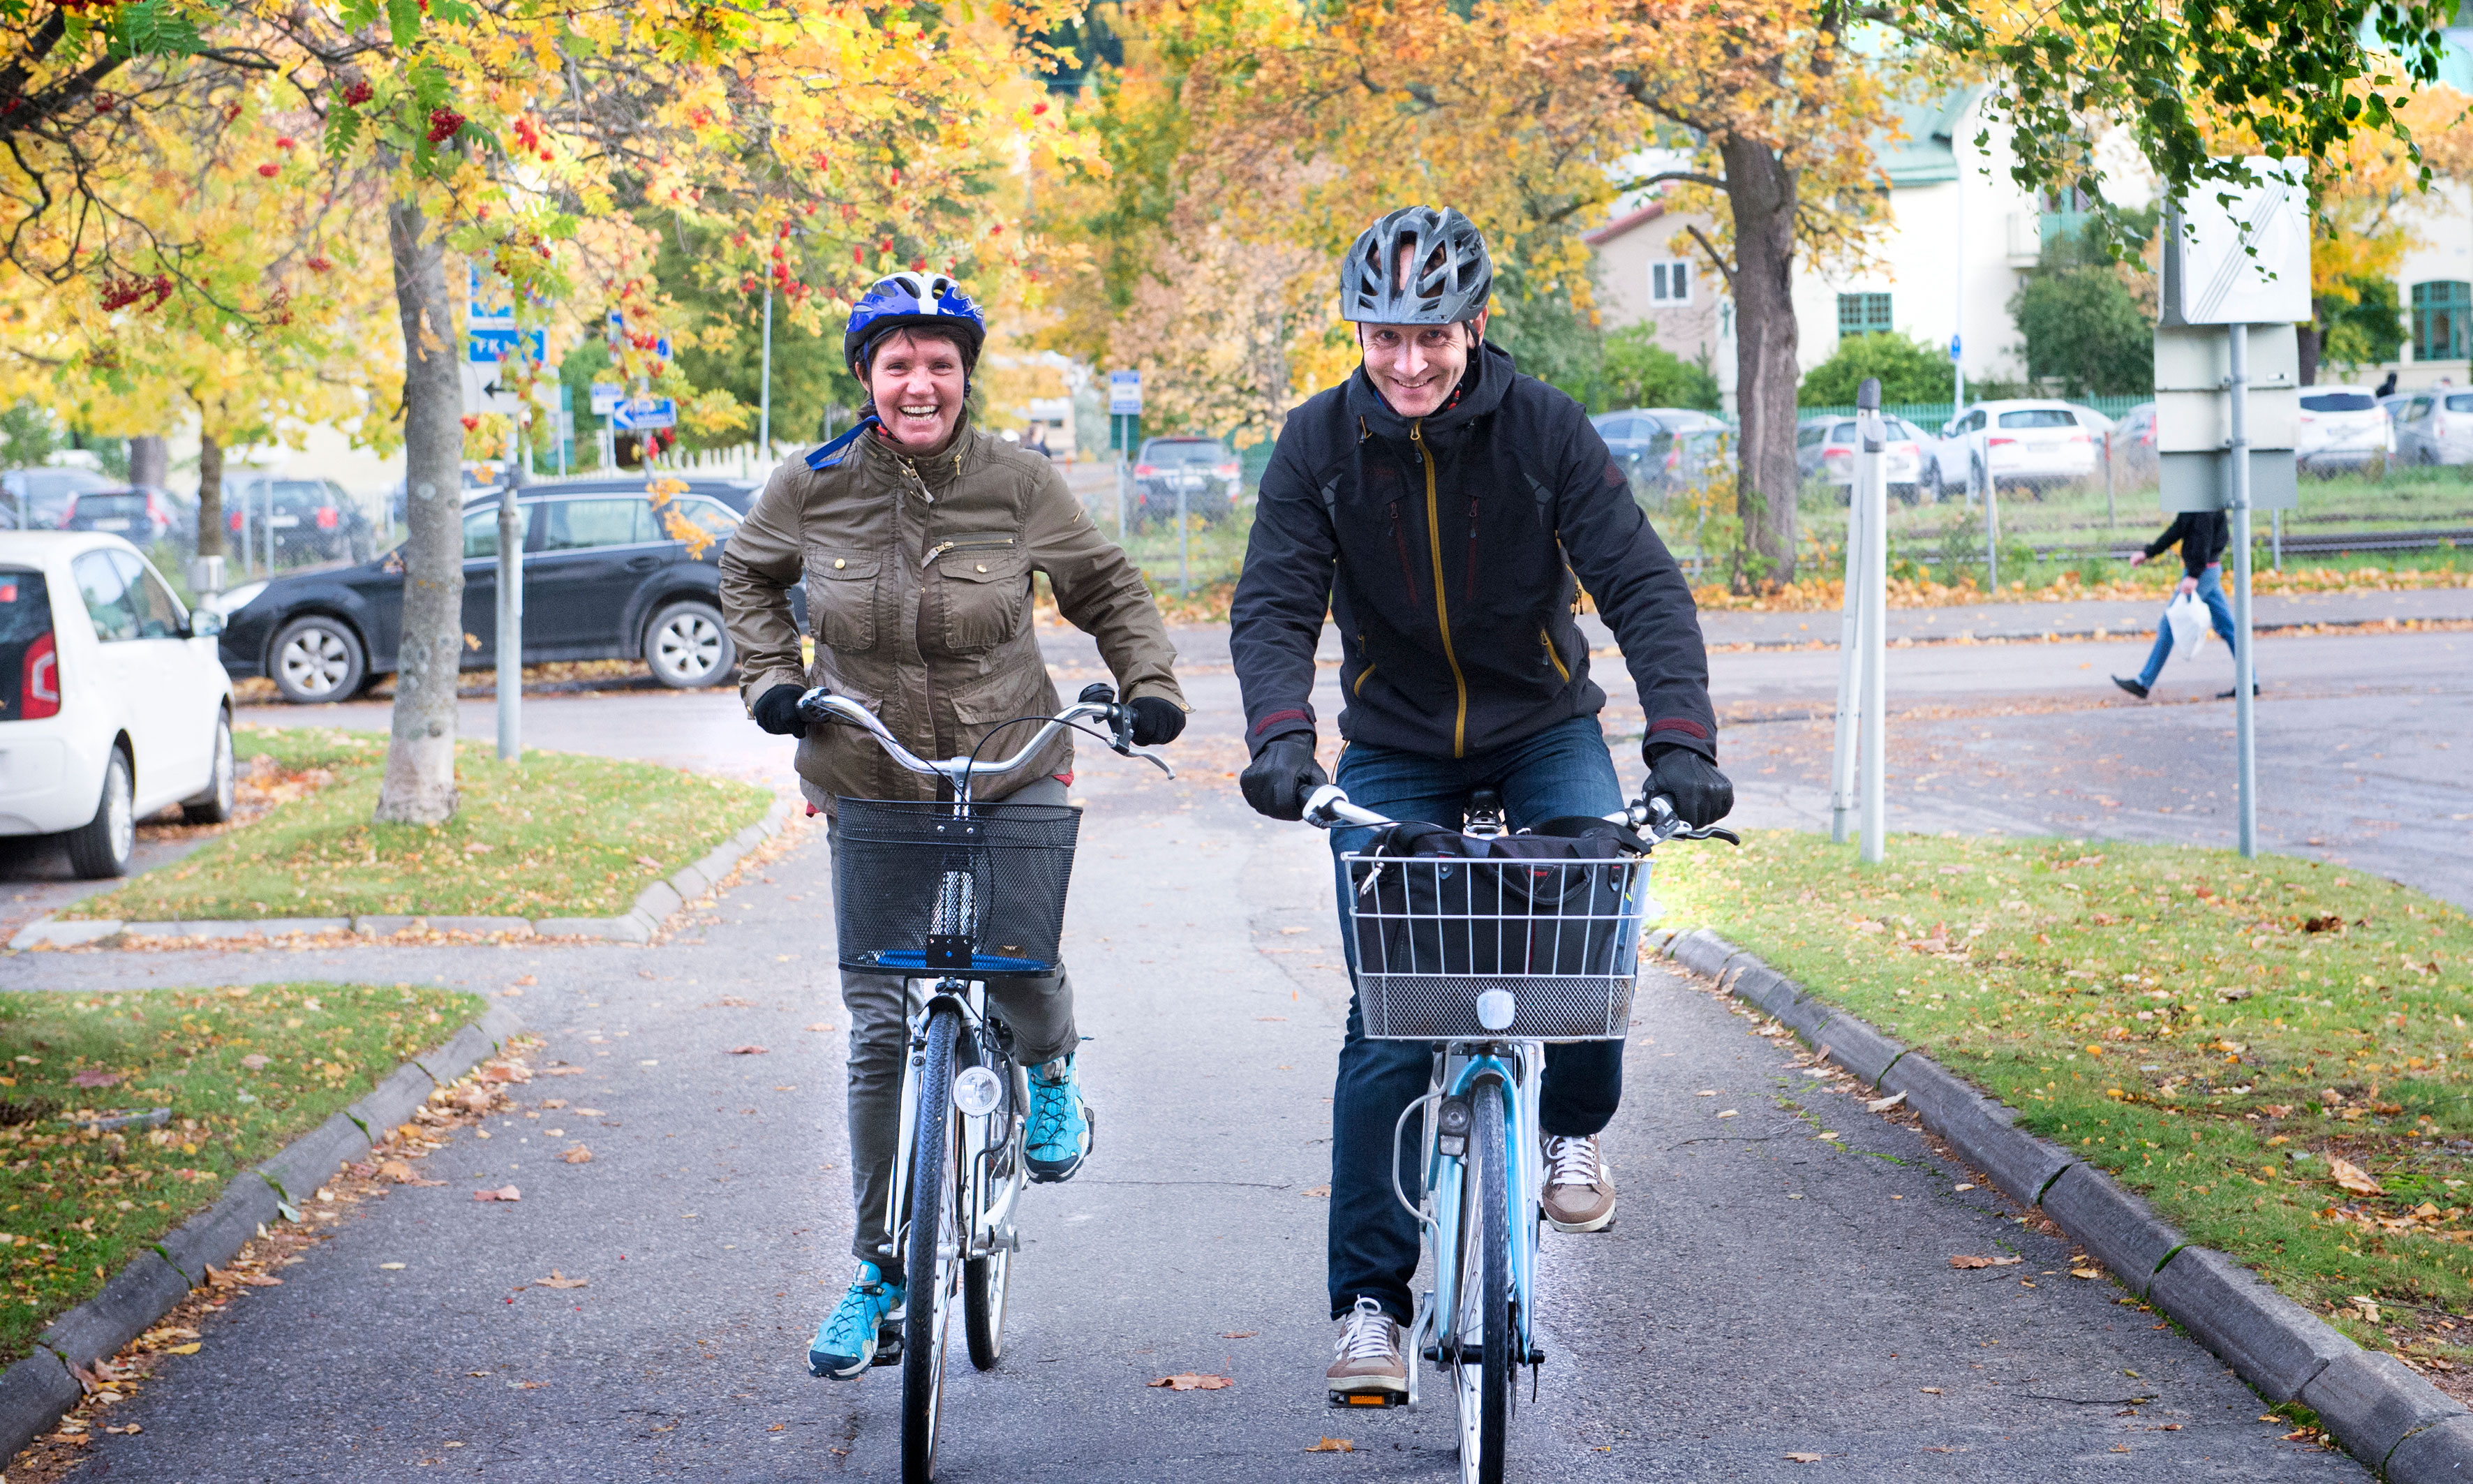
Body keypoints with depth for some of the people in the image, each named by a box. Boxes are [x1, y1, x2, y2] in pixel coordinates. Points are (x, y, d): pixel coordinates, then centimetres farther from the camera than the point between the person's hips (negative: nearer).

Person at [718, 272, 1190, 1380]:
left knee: (1023, 962, -21)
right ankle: (882, 1270, 14)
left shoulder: (1017, 482, -7)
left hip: (1013, 773, -1)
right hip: (870, 787, 1)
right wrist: (770, 676, 2)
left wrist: (1148, 683, -5)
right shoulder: (816, 486, -5)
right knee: (879, 1029, 0)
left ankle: (1049, 1072, 19)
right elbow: (748, 574, 16)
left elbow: (1106, 588, 8)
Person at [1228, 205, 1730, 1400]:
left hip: (1543, 728, 0)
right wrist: (1280, 735, -36)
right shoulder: (1319, 442, -12)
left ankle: (1575, 1128, -1)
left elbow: (1642, 586, -18)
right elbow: (1274, 606, -16)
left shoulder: (1544, 428, -14)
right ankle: (1369, 1301, 3)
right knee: (1387, 1028, -6)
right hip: (1394, 751, 0)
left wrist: (1680, 740, -33)